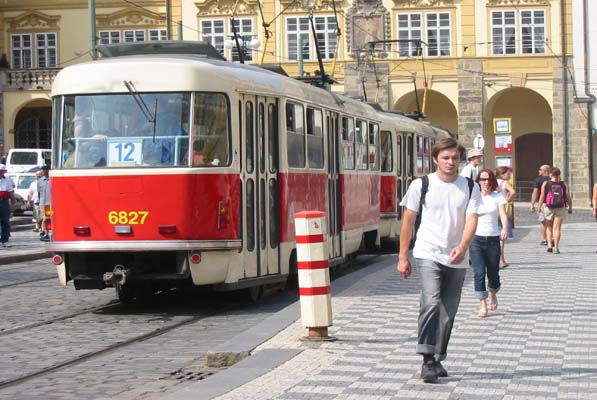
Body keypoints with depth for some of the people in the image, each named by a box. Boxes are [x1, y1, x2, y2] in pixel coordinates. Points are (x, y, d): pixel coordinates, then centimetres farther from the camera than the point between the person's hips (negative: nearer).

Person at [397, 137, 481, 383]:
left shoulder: (470, 188, 3)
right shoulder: (421, 185, -1)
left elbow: (471, 220, -8)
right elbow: (408, 221, 5)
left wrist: (462, 247, -27)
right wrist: (403, 257, 4)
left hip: (457, 259, 3)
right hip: (428, 254, -3)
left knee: (448, 312, 9)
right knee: (431, 302, -22)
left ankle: (438, 359, 23)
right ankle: (428, 360, -22)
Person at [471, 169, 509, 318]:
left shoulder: (498, 197, 2)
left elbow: (503, 215, -12)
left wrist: (505, 229, -31)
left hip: (493, 239, 0)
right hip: (476, 239, 0)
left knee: (493, 273, 7)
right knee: (479, 272, -12)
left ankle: (493, 294, 39)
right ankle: (482, 305, -8)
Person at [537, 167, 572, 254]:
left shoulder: (545, 183, -3)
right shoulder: (563, 184, -1)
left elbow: (542, 196, -7)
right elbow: (568, 197, -1)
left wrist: (539, 208, 0)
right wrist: (570, 208, 11)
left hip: (548, 208, 0)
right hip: (560, 208, 0)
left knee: (549, 227, 18)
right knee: (557, 228, 1)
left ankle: (550, 244, 9)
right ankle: (556, 248, -4)